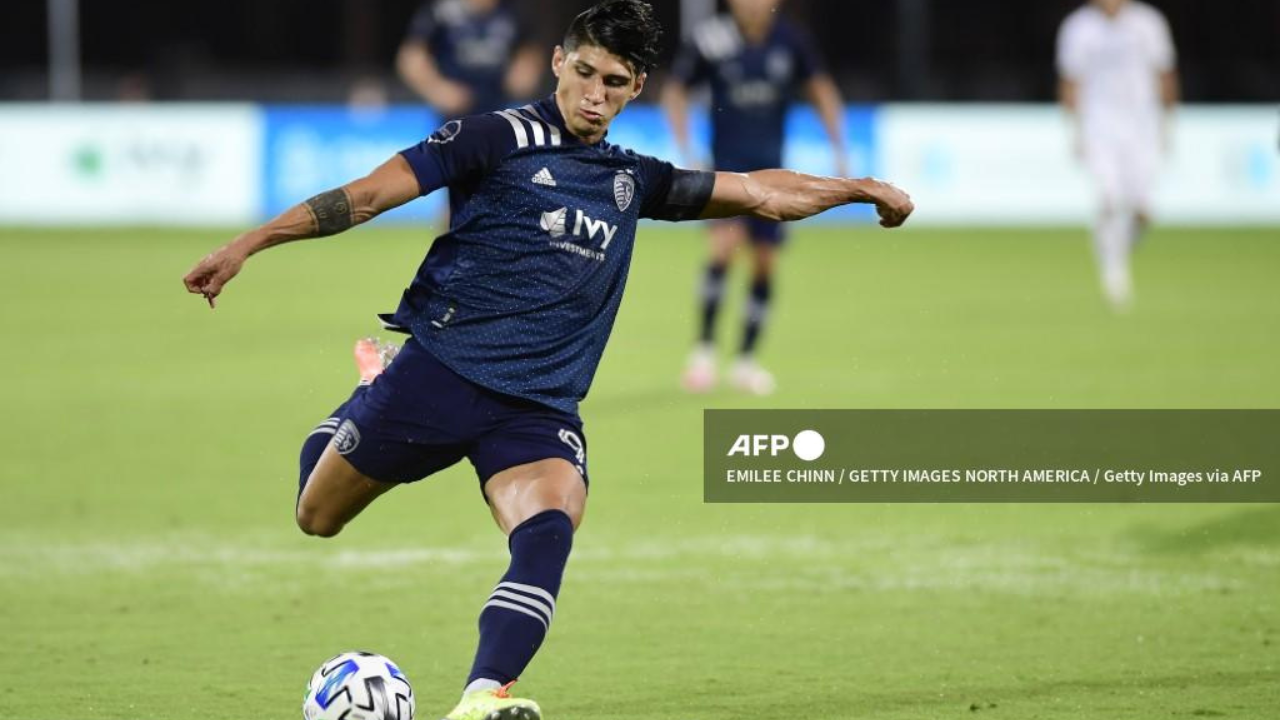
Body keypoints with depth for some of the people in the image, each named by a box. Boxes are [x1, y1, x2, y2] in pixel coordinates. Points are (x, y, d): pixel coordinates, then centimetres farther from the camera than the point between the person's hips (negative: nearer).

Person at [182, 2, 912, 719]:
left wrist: (863, 188, 24)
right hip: (438, 373, -2)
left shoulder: (633, 180, 15)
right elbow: (369, 194, -7)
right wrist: (248, 246, -11)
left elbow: (761, 192, 26)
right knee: (317, 519, 7)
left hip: (539, 409, 3)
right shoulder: (500, 139, -2)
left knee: (549, 530, -28)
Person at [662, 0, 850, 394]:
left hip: (770, 167, 3)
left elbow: (821, 91, 10)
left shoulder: (791, 41, -3)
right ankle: (704, 347, -14)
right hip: (727, 161, -3)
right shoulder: (710, 41, -11)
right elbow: (675, 91, 2)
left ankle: (746, 360, 16)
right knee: (726, 243, -23)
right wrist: (686, 151, -6)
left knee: (765, 262, 3)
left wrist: (838, 151, 6)